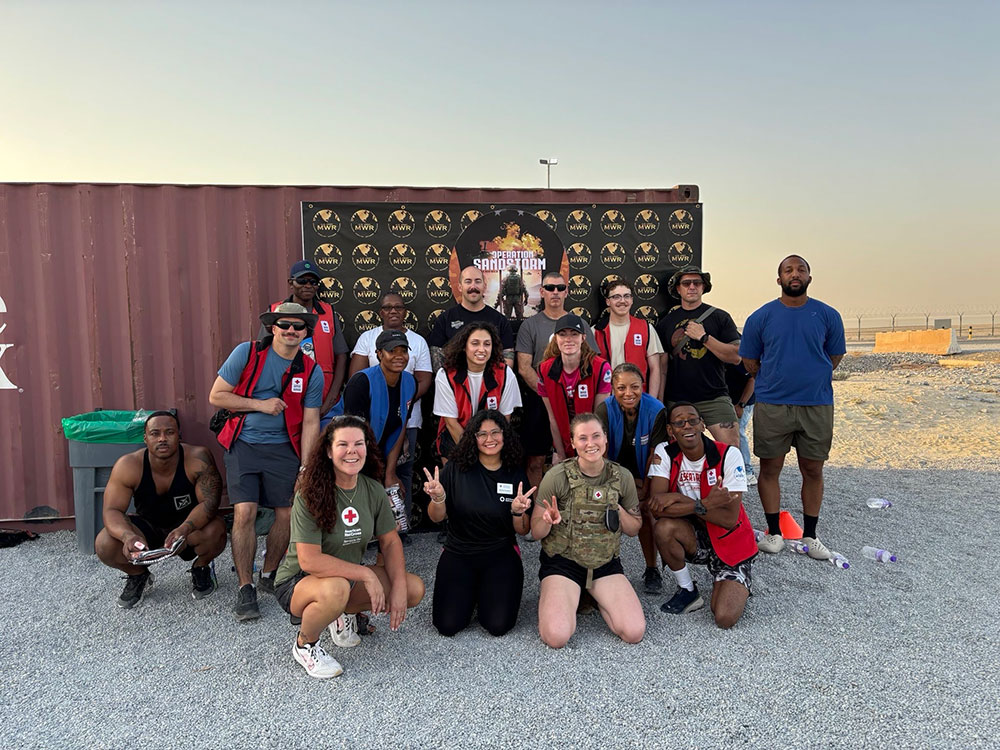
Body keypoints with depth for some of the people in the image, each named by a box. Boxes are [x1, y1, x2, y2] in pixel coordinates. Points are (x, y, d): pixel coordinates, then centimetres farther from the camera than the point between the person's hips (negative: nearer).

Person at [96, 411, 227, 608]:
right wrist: (128, 536, -43)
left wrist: (185, 529, -45)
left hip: (189, 524, -2)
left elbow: (209, 502, -26)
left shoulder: (198, 459, -25)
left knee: (215, 531, -34)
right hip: (147, 527, 2)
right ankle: (138, 576, 12)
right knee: (104, 545, -24)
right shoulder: (127, 465, -21)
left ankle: (200, 569, 5)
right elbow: (112, 510, -20)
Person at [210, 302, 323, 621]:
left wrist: (306, 467, -5)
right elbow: (216, 396, -3)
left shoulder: (312, 371, 0)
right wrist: (260, 405, -13)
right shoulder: (247, 353, -5)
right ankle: (245, 588, 3)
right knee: (244, 512, -12)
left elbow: (310, 422, 1)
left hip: (283, 447, 2)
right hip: (244, 444, -2)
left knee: (287, 514, 1)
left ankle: (268, 575, 25)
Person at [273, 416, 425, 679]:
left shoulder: (374, 491, -7)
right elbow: (309, 560, -28)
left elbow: (391, 542, -1)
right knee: (336, 589, -39)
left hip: (350, 577, 6)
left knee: (414, 589, -9)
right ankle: (304, 645, -5)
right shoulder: (311, 496, -23)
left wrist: (399, 588, -16)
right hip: (298, 583, -5)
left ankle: (345, 614, 15)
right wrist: (366, 573, -27)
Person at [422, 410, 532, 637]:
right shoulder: (456, 469, -7)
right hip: (458, 553, 0)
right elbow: (436, 517, -2)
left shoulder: (516, 475, -2)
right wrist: (438, 498, -24)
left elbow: (523, 530, 2)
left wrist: (518, 512, -20)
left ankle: (488, 591, 18)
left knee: (498, 625, -15)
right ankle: (470, 592, 20)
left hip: (501, 554, 0)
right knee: (448, 625, -12)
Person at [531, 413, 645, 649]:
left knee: (634, 633, -14)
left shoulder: (622, 477, -2)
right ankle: (551, 597, 11)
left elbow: (635, 529, 9)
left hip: (605, 563, 3)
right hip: (562, 561, -3)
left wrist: (619, 512, -12)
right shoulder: (557, 476, -11)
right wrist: (548, 521, -29)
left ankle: (596, 597, 16)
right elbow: (536, 532, -6)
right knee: (556, 636, -23)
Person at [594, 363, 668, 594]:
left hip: (642, 472, 0)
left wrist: (644, 491, -13)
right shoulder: (605, 410, -24)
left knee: (644, 513, -12)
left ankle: (652, 570, 6)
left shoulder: (656, 410, -23)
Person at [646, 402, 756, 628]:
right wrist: (706, 504, -28)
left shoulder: (728, 455, -17)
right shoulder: (664, 453, -10)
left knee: (725, 618, -21)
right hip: (694, 537, 3)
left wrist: (679, 499, -26)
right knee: (663, 528, -32)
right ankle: (688, 591, -4)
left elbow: (730, 519, -20)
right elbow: (657, 507, -21)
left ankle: (736, 590, 17)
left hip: (730, 541, -3)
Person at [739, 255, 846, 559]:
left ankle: (810, 535, 22)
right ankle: (774, 532, 19)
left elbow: (834, 358, 13)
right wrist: (777, 381, 10)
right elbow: (749, 362, 8)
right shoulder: (761, 317, 1)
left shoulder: (828, 315, 4)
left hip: (817, 405, 1)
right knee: (770, 468, 4)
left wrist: (809, 380, 10)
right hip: (771, 405, -1)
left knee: (813, 470, 8)